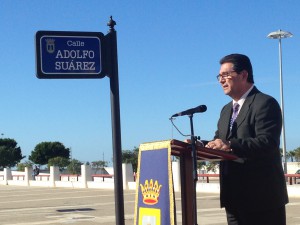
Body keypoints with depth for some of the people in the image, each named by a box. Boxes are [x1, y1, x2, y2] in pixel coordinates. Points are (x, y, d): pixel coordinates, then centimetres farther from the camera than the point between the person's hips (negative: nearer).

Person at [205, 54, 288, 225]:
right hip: (235, 197, 8)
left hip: (263, 197, -8)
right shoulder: (226, 110, 21)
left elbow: (268, 142, -21)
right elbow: (220, 143, 16)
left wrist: (231, 146, -30)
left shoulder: (265, 103, -9)